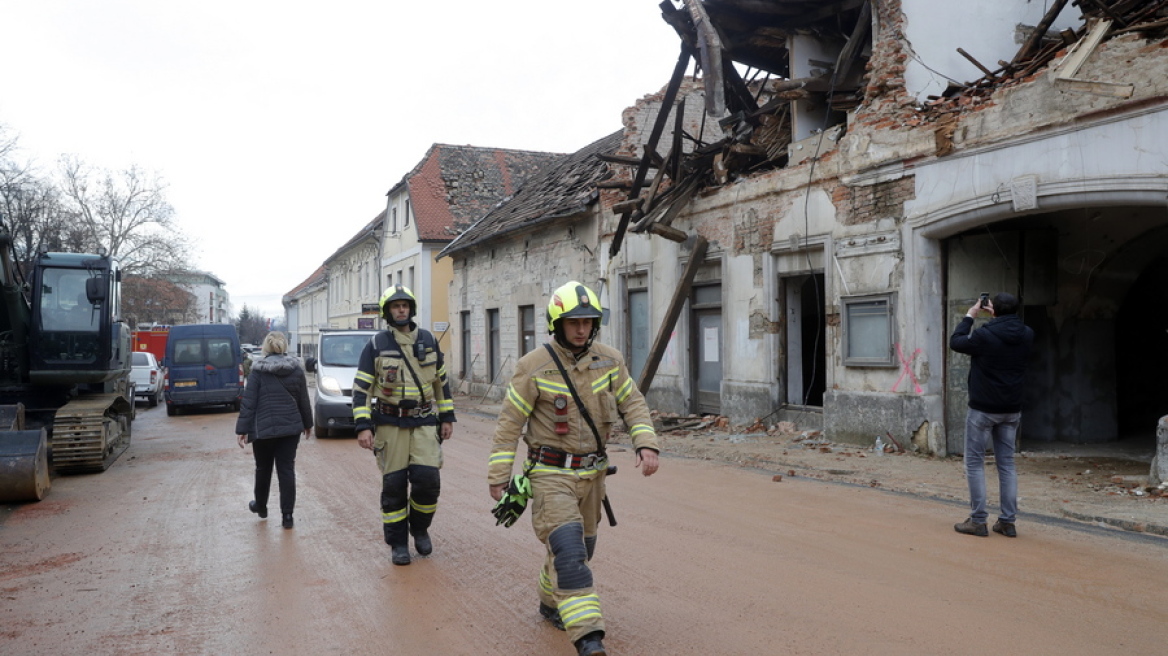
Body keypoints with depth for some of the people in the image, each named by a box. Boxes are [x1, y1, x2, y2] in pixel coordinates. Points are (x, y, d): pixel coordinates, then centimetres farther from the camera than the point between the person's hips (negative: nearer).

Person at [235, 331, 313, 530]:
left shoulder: (258, 370, -7)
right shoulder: (296, 369, 1)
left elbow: (249, 402, -9)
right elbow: (304, 400, 7)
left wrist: (242, 429, -6)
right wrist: (307, 423, 19)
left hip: (264, 428, -1)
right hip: (290, 427, 2)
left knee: (263, 469, 17)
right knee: (287, 469, 3)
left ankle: (261, 506, 35)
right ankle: (287, 515, 1)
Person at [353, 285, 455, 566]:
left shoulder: (428, 340, 6)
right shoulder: (376, 345, -2)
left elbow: (441, 381, 14)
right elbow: (361, 387, -3)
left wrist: (447, 417, 11)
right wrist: (363, 426, -12)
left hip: (424, 422, 2)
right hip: (390, 424, -1)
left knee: (427, 480, -9)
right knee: (394, 485, 2)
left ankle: (420, 527, 19)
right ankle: (398, 543, 17)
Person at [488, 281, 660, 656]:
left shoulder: (609, 361, -2)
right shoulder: (534, 367, -14)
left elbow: (633, 404, 1)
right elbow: (510, 423, -9)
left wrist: (647, 445, -16)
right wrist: (497, 477, -8)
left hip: (591, 473, 5)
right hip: (551, 474, -5)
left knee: (579, 547, 18)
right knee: (568, 549, -18)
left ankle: (551, 603, 43)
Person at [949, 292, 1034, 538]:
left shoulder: (984, 335, -18)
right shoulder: (1026, 335, -2)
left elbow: (955, 342, 0)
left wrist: (969, 316, 11)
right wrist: (997, 317, 21)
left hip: (983, 409, -5)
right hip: (1012, 410, 5)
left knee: (974, 463, 4)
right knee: (1007, 464, 11)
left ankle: (978, 521, 3)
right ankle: (1008, 522, 13)